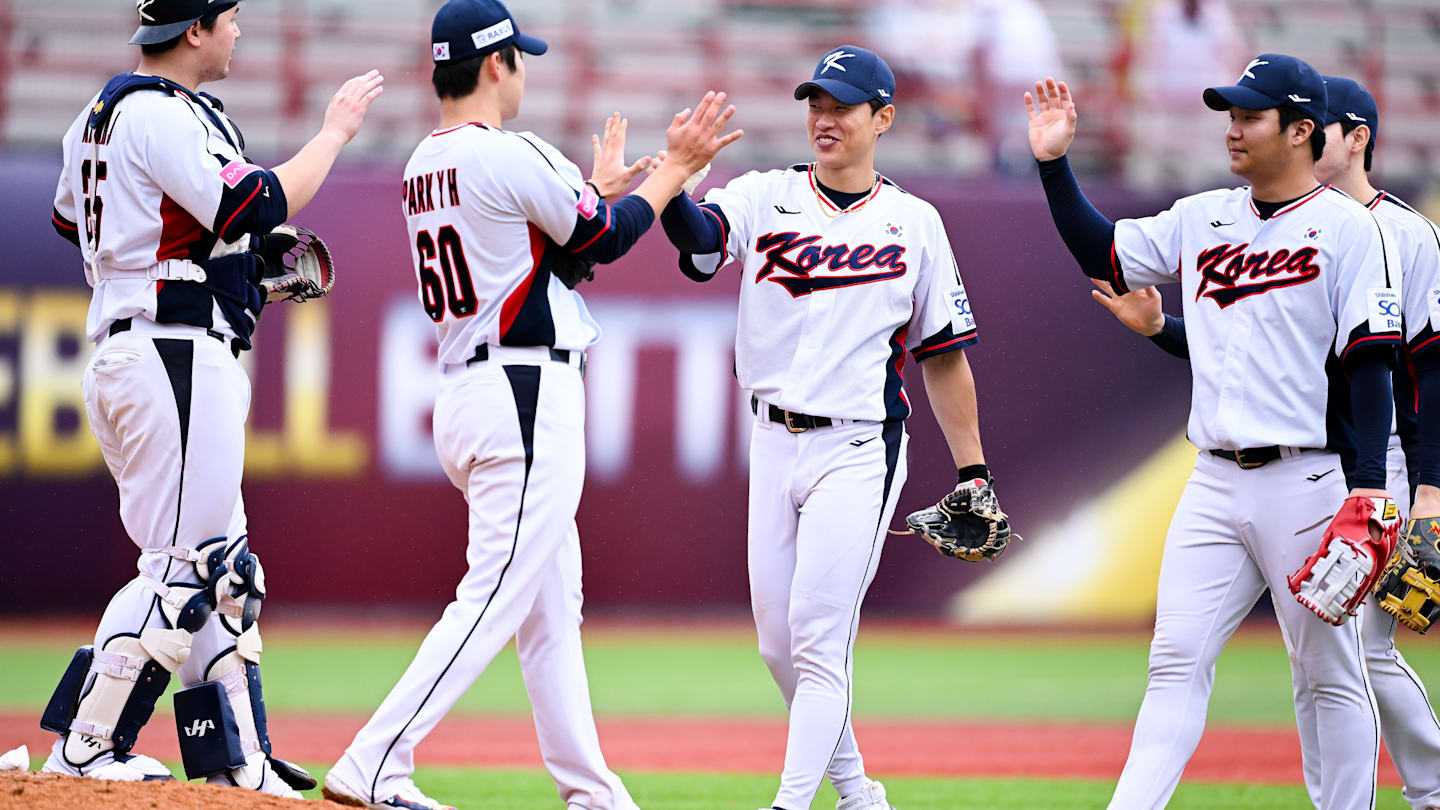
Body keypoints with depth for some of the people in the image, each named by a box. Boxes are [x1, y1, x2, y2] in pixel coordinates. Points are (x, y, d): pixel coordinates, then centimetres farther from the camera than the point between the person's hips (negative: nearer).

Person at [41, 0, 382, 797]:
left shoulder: (100, 115, 15)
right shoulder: (165, 115, -15)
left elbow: (70, 219, 27)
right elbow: (258, 206, -22)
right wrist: (336, 131, -9)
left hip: (121, 353, 11)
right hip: (177, 353, -11)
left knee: (220, 568, 11)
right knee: (181, 565, -8)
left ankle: (238, 759, 12)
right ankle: (85, 750, -8)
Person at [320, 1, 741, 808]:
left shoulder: (424, 166, 13)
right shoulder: (510, 156, -14)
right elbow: (604, 238, -3)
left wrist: (597, 188, 31)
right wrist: (678, 168, 9)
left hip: (466, 395, 10)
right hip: (528, 398, -10)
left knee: (553, 607, 15)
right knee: (495, 598, -11)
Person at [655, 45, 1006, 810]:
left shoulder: (914, 224, 4)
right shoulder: (766, 199, 6)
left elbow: (943, 357, 8)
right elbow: (700, 236, -16)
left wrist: (973, 474, 5)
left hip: (858, 450, -3)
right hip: (775, 440, 3)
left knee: (819, 639, -12)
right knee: (777, 642, 7)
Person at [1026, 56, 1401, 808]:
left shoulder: (1347, 228, -5)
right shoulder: (1203, 219, 12)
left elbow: (1370, 363, -9)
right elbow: (1101, 253, 18)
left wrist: (1367, 492, -16)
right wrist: (1054, 163, 6)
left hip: (1306, 484, -5)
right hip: (1215, 484, 5)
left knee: (1331, 674, 1)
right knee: (1177, 660, -1)